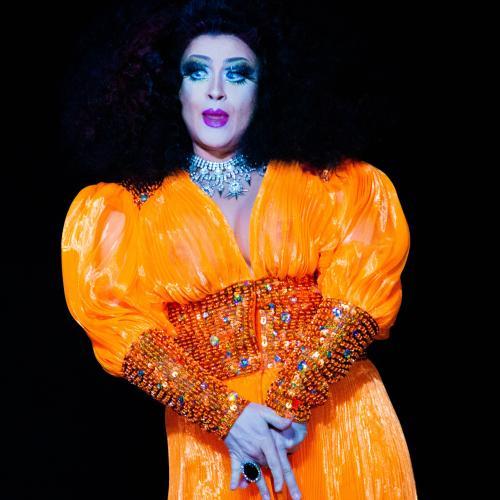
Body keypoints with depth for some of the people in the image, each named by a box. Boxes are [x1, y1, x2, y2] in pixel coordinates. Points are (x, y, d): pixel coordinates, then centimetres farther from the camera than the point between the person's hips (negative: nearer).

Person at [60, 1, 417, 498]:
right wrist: (227, 416, -18)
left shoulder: (335, 189, 2)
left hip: (335, 412, 1)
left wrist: (288, 405, -19)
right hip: (209, 431, 0)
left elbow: (361, 289, -8)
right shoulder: (122, 211, 2)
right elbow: (123, 323, -7)